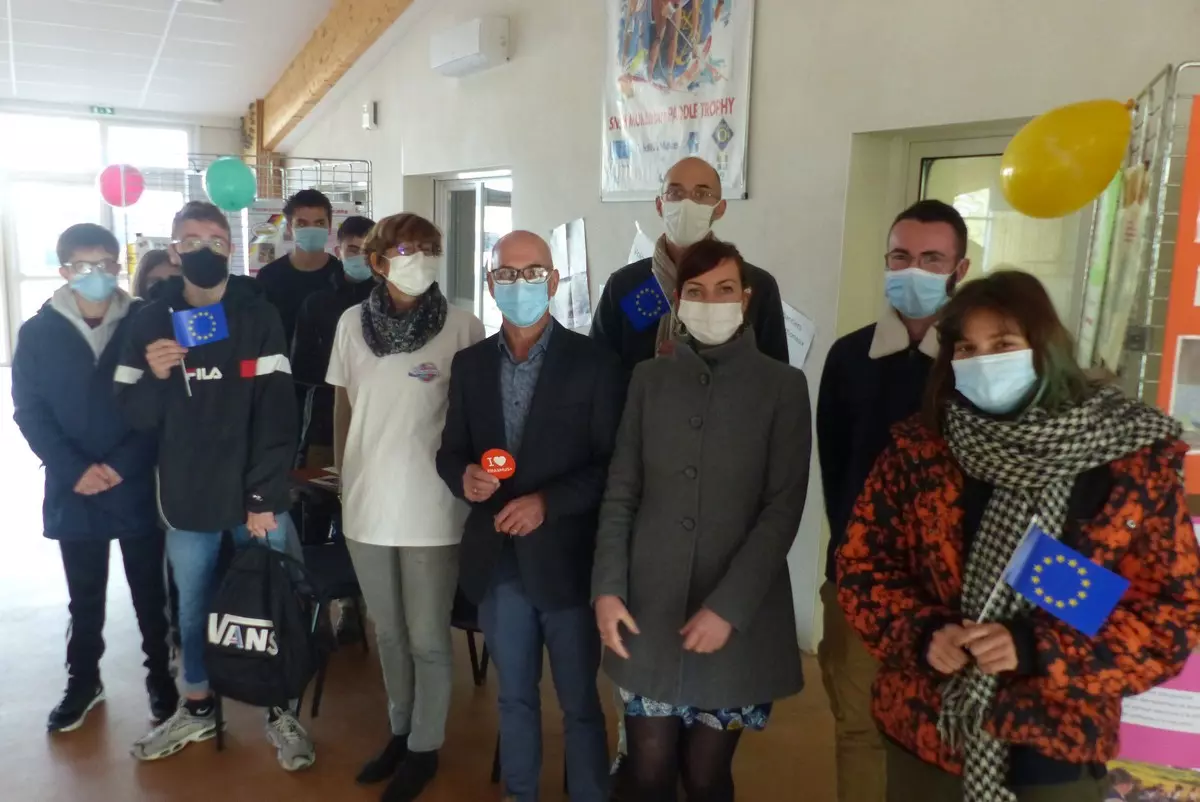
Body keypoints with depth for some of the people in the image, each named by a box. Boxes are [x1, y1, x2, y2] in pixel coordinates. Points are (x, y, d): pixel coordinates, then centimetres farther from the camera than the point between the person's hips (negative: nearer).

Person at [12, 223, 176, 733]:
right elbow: (29, 412, 0)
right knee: (84, 596, 14)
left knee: (149, 590, 9)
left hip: (138, 485, -1)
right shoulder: (38, 332, 3)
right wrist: (73, 469, -12)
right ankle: (83, 680, 31)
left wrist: (124, 464, -14)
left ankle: (160, 676, 25)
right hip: (73, 490, 2)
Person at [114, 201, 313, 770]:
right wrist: (154, 377, -18)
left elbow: (277, 414, -9)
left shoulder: (260, 318, -5)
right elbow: (135, 418, 3)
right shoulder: (151, 322, 3)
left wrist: (264, 497, -13)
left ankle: (280, 713, 25)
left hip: (257, 498, -2)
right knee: (193, 609, 15)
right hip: (187, 499, 2)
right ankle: (197, 709, 36)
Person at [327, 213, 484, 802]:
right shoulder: (353, 322, 1)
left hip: (431, 509, -3)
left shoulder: (462, 327, -10)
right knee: (388, 633, 19)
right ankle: (399, 732, 39)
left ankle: (424, 747, 29)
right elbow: (342, 407, 10)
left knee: (428, 638, 9)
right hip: (366, 505, 4)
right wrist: (344, 478, 11)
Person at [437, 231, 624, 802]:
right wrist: (464, 476, -13)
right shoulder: (470, 364, 5)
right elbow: (450, 450, 10)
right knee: (514, 698, 20)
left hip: (565, 561, -4)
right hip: (497, 562, 4)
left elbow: (614, 466, -9)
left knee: (579, 704, 11)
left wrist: (547, 502, -20)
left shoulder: (594, 363, -8)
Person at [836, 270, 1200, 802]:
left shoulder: (1133, 462, -9)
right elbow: (860, 567, 1)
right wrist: (921, 633, -17)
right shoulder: (915, 450, -5)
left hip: (1053, 750, -1)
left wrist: (1036, 650, -19)